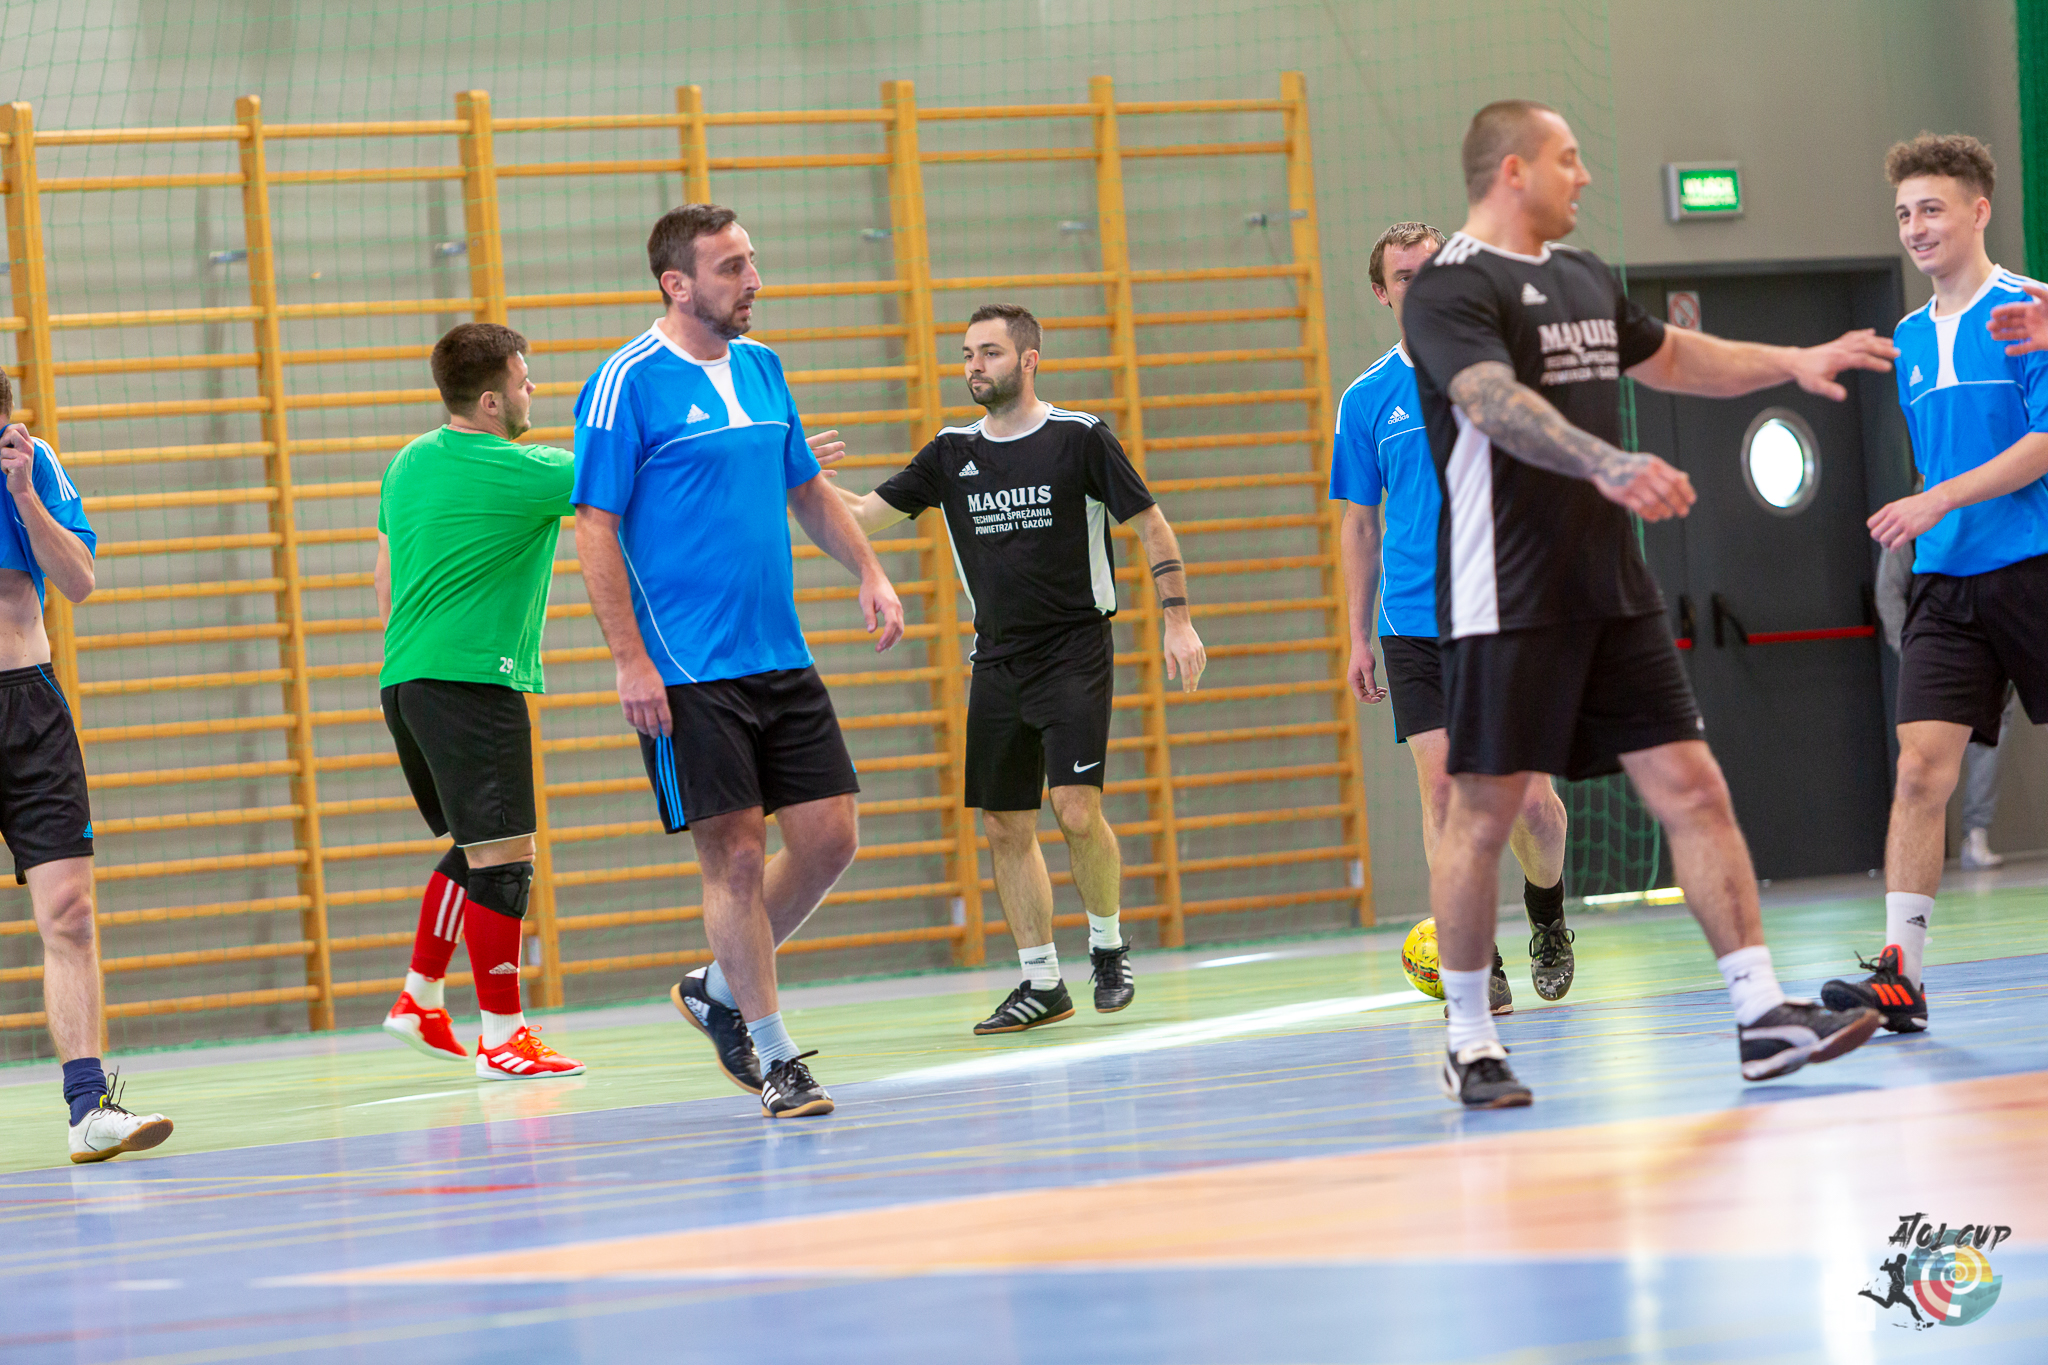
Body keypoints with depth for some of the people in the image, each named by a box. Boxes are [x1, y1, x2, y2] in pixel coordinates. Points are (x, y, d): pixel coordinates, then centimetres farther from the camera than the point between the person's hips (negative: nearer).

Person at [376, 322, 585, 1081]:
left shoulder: (410, 463, 12)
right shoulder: (518, 474, -13)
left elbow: (386, 581, 19)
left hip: (403, 678, 9)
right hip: (472, 679, -9)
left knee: (476, 845, 21)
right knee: (503, 855, -8)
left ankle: (420, 998, 24)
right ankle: (502, 1038, -9)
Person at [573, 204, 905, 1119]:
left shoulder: (761, 367, 12)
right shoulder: (626, 385, -9)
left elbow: (806, 487, 24)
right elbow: (596, 529, -11)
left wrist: (869, 574, 10)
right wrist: (630, 660, -16)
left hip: (780, 660, 7)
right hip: (686, 671, -7)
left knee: (829, 836, 3)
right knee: (735, 853, -5)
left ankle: (720, 989, 22)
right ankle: (773, 1056, 5)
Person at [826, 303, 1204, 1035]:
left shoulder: (1080, 438, -5)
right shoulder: (954, 453, 7)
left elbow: (1150, 525, -1)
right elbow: (868, 512, 5)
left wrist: (1177, 621, -7)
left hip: (1075, 652, -5)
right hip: (997, 663, 5)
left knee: (1078, 813, -16)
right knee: (1005, 828, 4)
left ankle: (1108, 946, 8)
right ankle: (1041, 982, 14)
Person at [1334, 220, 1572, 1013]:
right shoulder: (1367, 399, 7)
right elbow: (1359, 527, 13)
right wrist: (1359, 636, 8)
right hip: (1416, 621, 1)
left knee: (1529, 798, -3)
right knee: (1443, 790, -8)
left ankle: (1547, 912, 27)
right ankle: (1475, 963, -1)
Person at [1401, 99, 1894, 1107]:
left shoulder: (1583, 279, 17)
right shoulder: (1450, 288, -10)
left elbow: (1673, 358, 35)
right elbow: (1496, 402, -28)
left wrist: (1793, 363, 27)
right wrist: (1607, 465, -42)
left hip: (1613, 594, 8)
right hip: (1507, 600, -7)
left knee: (1692, 789, 1)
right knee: (1483, 812, -2)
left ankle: (1763, 1018, 0)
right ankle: (1469, 1041, 10)